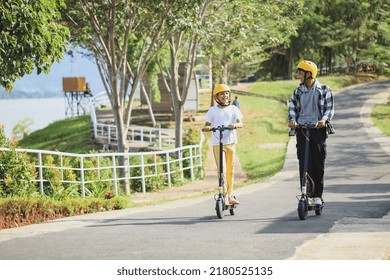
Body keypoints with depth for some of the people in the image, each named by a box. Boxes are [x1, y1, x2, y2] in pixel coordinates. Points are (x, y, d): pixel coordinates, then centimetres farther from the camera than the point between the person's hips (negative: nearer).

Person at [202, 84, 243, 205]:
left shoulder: (233, 109, 5)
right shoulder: (212, 110, 4)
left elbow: (240, 123, -5)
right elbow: (207, 125, 4)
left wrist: (235, 125, -27)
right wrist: (207, 128, -20)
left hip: (231, 142, 2)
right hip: (217, 143, -2)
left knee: (230, 170, 8)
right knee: (222, 170, -10)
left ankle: (230, 196, 18)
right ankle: (224, 196, -8)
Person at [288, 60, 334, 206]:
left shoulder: (324, 90, 3)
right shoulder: (298, 91, 12)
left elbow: (330, 108, 0)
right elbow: (292, 107, 6)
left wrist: (324, 119, -20)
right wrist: (292, 120, -14)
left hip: (318, 129, -2)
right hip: (301, 130, 2)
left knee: (318, 164, -2)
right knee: (303, 164, -3)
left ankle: (317, 195, 5)